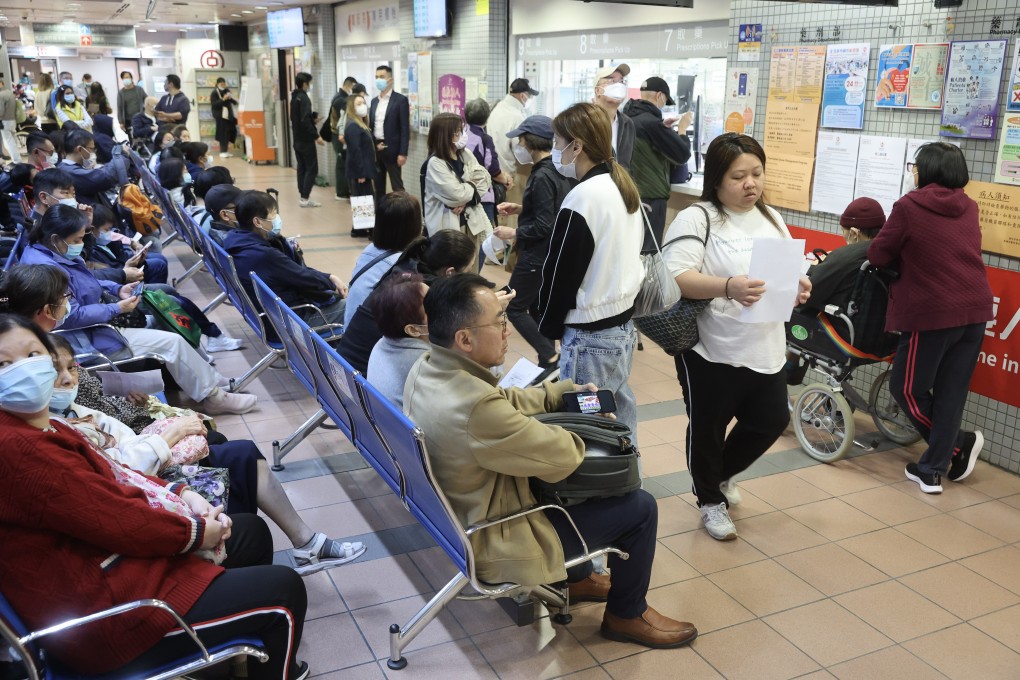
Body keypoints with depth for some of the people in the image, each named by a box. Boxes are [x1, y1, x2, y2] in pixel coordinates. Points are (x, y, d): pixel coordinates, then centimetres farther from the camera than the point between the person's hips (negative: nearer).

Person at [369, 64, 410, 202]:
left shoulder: (401, 100, -6)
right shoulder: (374, 101, 14)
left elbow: (405, 129, -11)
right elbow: (371, 126, 15)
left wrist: (403, 153, -16)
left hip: (391, 150, -6)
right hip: (375, 149, 6)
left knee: (397, 187, -4)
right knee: (378, 186, 11)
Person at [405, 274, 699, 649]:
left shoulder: (426, 367, -9)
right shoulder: (476, 407, -38)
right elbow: (563, 455, -24)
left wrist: (564, 391, 4)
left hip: (460, 513, 9)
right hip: (494, 540, -9)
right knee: (639, 507, 0)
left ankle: (577, 577, 40)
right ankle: (626, 614, 25)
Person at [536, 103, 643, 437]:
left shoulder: (582, 198, -19)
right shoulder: (624, 186, 7)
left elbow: (561, 273, -14)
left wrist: (549, 327, -1)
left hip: (591, 334, -9)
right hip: (624, 320, 9)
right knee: (619, 411, 17)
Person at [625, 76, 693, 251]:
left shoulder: (628, 118, 6)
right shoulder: (651, 122, -18)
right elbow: (682, 155, -11)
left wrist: (663, 127, 20)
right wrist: (683, 128, 3)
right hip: (651, 198, -8)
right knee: (647, 251, -1)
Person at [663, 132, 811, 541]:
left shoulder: (771, 219, 11)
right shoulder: (696, 219, -12)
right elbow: (675, 277, -23)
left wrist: (799, 288, -8)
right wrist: (728, 287, -36)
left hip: (766, 350, 7)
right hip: (712, 351, -6)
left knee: (772, 421, 16)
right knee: (707, 430, 9)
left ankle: (722, 474, 43)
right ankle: (710, 501, 34)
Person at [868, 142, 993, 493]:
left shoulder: (909, 206, -7)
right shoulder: (970, 208, 10)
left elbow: (877, 256, -2)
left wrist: (905, 251, 17)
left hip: (933, 313, -6)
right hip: (975, 310, 7)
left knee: (907, 388, 11)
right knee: (951, 394, 9)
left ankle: (959, 444, 16)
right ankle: (932, 469, 14)